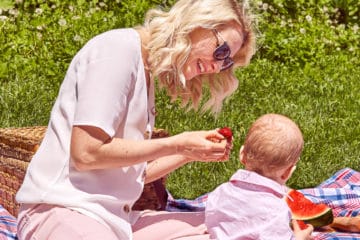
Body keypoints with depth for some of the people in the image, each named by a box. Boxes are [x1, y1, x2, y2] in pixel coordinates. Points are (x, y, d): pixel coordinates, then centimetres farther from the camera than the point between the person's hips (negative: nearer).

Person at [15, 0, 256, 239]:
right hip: (62, 211, -8)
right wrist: (178, 145, -11)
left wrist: (190, 153, 4)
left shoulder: (146, 71, 17)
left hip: (114, 216, 8)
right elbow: (86, 153, -19)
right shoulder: (118, 47, -9)